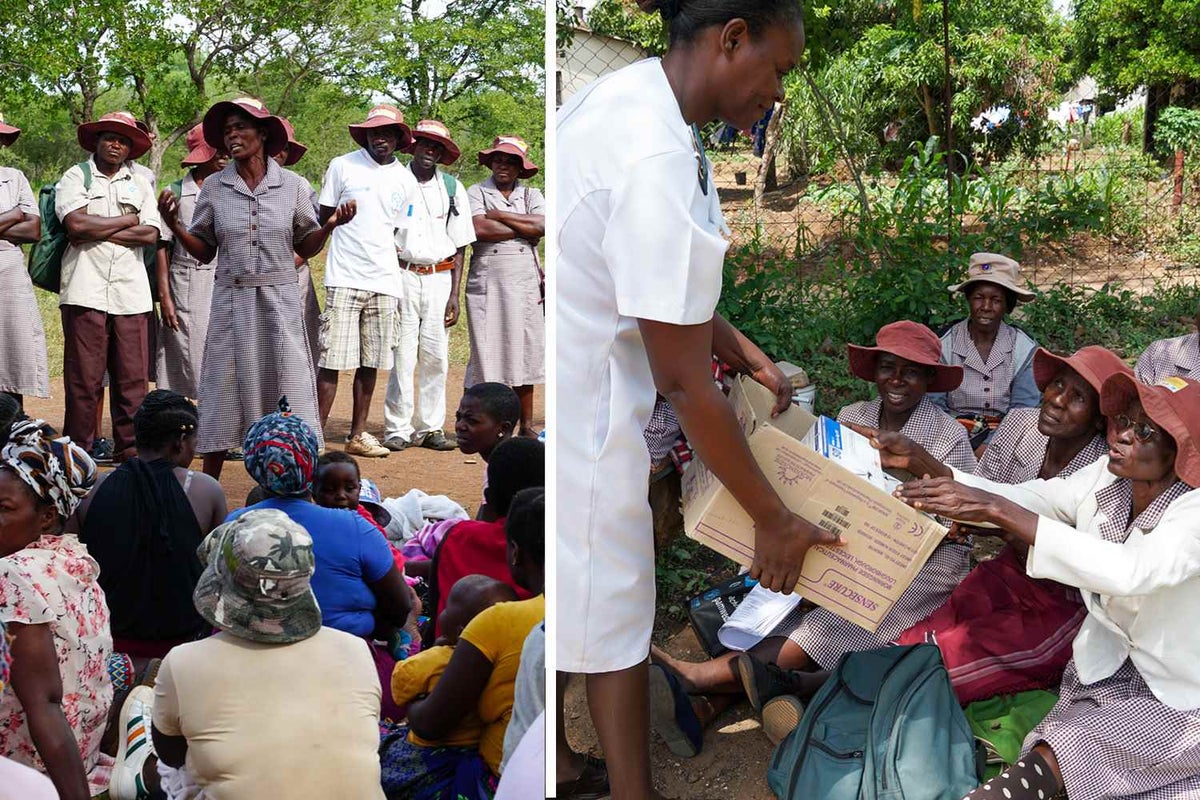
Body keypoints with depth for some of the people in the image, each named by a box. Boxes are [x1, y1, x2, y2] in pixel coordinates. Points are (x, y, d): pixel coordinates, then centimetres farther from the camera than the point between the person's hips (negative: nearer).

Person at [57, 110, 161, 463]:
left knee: (133, 377, 0)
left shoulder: (140, 185, 18)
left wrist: (97, 231, -4)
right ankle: (77, 452, 6)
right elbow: (75, 223, -8)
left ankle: (129, 449, 9)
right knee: (84, 378, -3)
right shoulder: (75, 176, 10)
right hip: (85, 290, -3)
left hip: (131, 292, 3)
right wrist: (127, 221, 1)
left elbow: (151, 235, 3)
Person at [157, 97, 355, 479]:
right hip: (231, 300, 1)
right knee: (224, 389, 6)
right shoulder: (214, 187, 4)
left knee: (286, 390, 0)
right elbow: (204, 251, 7)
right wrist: (174, 226, -9)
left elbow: (306, 247, 6)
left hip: (279, 300, -1)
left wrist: (330, 225, -12)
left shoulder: (293, 185, 1)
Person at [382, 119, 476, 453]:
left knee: (436, 357, 2)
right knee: (401, 356, -5)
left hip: (439, 278, 3)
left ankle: (430, 427, 10)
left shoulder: (453, 188, 10)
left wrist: (454, 294, 4)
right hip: (402, 275, -3)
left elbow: (459, 246, 11)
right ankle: (398, 429, 2)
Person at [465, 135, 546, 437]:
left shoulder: (531, 195, 14)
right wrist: (524, 230, -3)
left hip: (526, 283, 3)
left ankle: (526, 425, 13)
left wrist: (500, 215, -4)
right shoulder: (477, 193, 7)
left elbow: (542, 225, -5)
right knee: (487, 352, -5)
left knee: (524, 350, 5)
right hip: (487, 283, -2)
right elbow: (479, 229, -12)